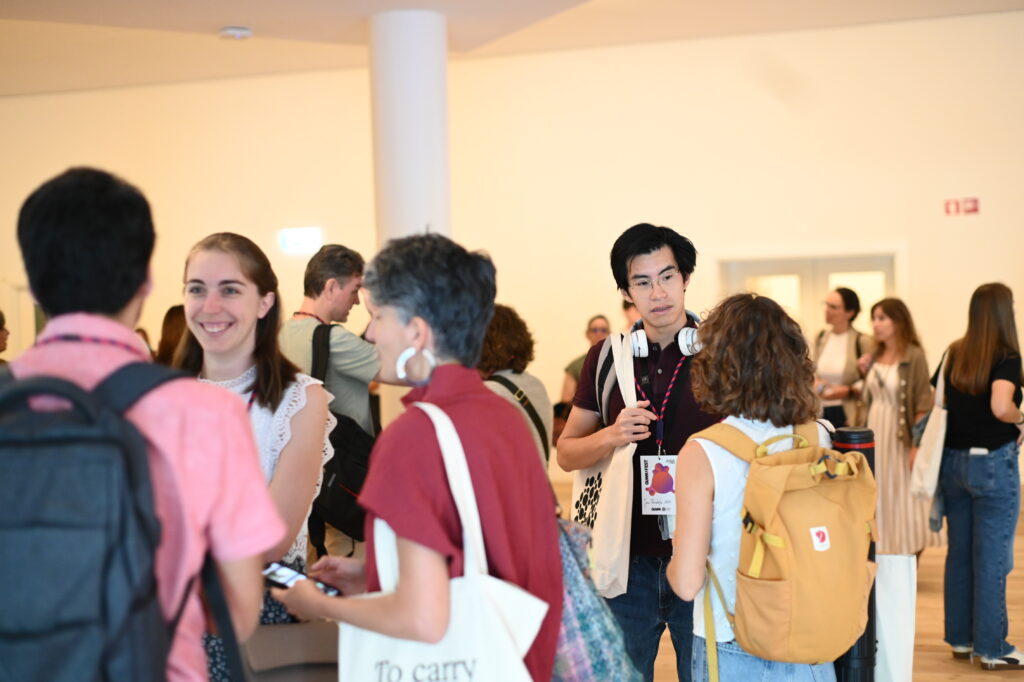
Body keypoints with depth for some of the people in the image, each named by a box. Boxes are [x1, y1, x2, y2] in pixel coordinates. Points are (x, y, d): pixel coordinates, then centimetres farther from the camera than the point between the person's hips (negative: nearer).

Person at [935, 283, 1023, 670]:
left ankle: (960, 638, 23)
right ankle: (992, 648, 10)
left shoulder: (953, 354, 4)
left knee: (959, 554, 14)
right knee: (992, 558, 2)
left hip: (953, 460, 6)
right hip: (993, 463, -6)